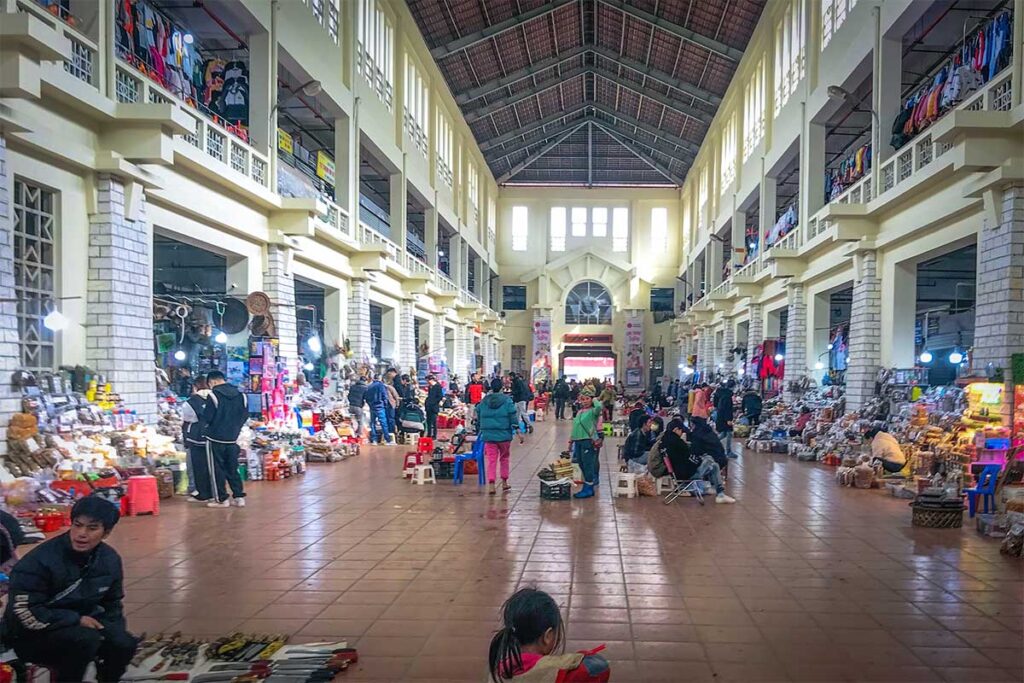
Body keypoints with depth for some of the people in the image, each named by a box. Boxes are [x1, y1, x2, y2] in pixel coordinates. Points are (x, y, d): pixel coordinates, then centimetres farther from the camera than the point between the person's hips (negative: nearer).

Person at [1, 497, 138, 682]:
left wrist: (117, 633, -8)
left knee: (123, 644, -20)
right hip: (31, 636, -5)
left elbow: (112, 604, 8)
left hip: (80, 623, 5)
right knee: (86, 639, -33)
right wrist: (77, 619, -23)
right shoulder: (41, 561, -24)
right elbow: (24, 614, -23)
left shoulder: (110, 559, -6)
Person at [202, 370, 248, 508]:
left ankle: (222, 499, 9)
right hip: (232, 439, 5)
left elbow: (206, 418, -13)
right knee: (233, 468, 13)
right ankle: (239, 497, 12)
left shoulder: (214, 395, -14)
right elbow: (245, 416, 7)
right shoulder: (239, 395, 2)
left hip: (216, 438, -5)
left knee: (218, 469, 6)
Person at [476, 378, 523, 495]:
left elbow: (479, 418, 13)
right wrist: (518, 432, -4)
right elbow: (513, 417, -8)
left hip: (488, 436, 1)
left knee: (491, 460, 2)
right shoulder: (507, 400, -5)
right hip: (504, 435, -1)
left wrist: (479, 431, 26)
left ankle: (491, 485, -9)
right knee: (504, 458, 16)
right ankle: (504, 483, 24)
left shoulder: (483, 401, 4)